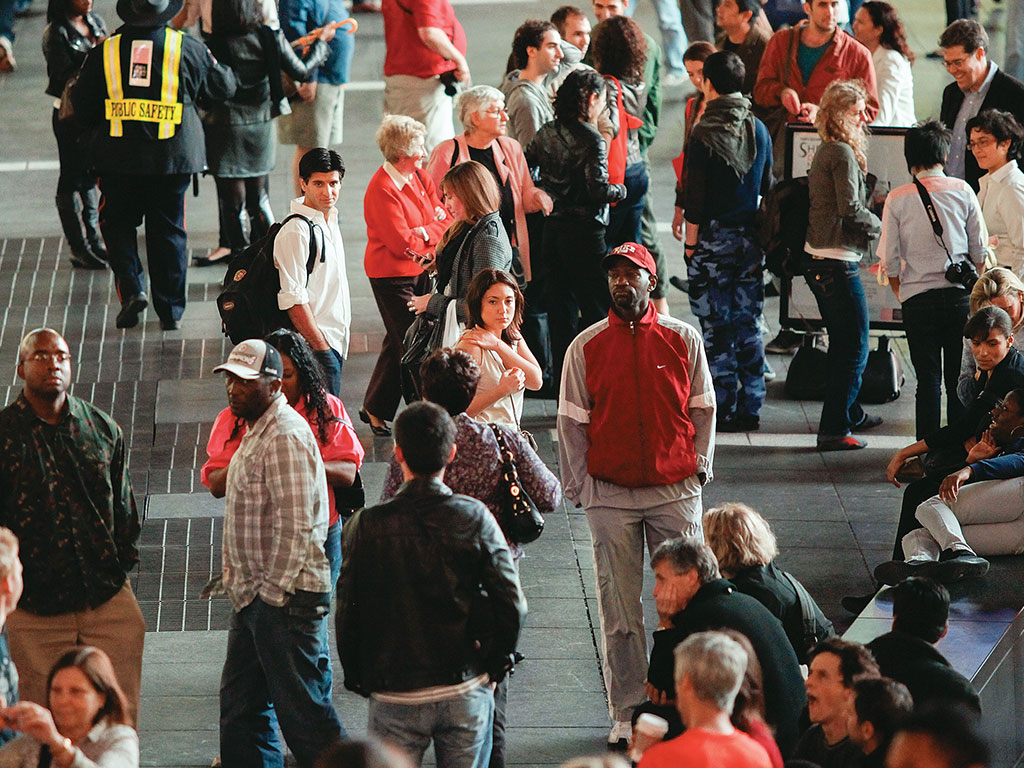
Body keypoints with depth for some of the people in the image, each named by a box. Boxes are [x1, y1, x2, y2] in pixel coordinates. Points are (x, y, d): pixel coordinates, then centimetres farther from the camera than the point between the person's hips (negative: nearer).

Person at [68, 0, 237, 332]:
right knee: (168, 231, 10)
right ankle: (170, 312, 13)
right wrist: (217, 65, 31)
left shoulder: (104, 52, -2)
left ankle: (130, 288, -4)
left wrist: (98, 135, 24)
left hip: (118, 158, 0)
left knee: (117, 223, 16)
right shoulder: (188, 49, -4)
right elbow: (224, 86, 9)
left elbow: (82, 105, 5)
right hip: (173, 157, 0)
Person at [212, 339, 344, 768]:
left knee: (302, 708, -5)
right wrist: (235, 577, 19)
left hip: (285, 596, -11)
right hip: (255, 593, 11)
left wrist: (273, 591, -19)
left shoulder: (286, 436, -18)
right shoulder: (255, 430, 16)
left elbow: (294, 527, -22)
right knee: (241, 703, 15)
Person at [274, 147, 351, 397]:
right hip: (314, 342, -9)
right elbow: (293, 300, -21)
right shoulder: (295, 231, -18)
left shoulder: (330, 221, 12)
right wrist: (321, 347, -20)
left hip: (334, 339, 9)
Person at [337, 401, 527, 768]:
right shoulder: (474, 518, -8)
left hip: (395, 696, -1)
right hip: (465, 691, 1)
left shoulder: (367, 527, -10)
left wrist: (357, 678, 9)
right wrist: (495, 666, 8)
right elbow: (512, 605, -8)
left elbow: (348, 613, -5)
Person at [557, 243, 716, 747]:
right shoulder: (586, 347, 1)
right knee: (619, 610, 2)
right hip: (610, 494, 0)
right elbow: (571, 421, 5)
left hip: (676, 491, 0)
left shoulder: (683, 339, 3)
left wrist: (699, 465, 4)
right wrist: (577, 484, 2)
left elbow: (702, 408, 10)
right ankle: (628, 714, 10)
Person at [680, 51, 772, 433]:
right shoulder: (759, 130, 4)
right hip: (750, 239, 5)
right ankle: (750, 408, 14)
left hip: (713, 237, -5)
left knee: (716, 326, 0)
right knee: (748, 324, 11)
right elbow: (767, 186, 11)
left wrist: (690, 241, -6)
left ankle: (724, 409, 2)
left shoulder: (705, 134, -13)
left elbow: (696, 196, -13)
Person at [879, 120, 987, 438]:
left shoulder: (897, 199, -3)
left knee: (928, 379, 4)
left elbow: (890, 260, -1)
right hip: (960, 295, 1)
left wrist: (901, 294, 15)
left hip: (917, 298, -1)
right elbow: (980, 248, 4)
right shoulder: (962, 191, -1)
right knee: (959, 378, 9)